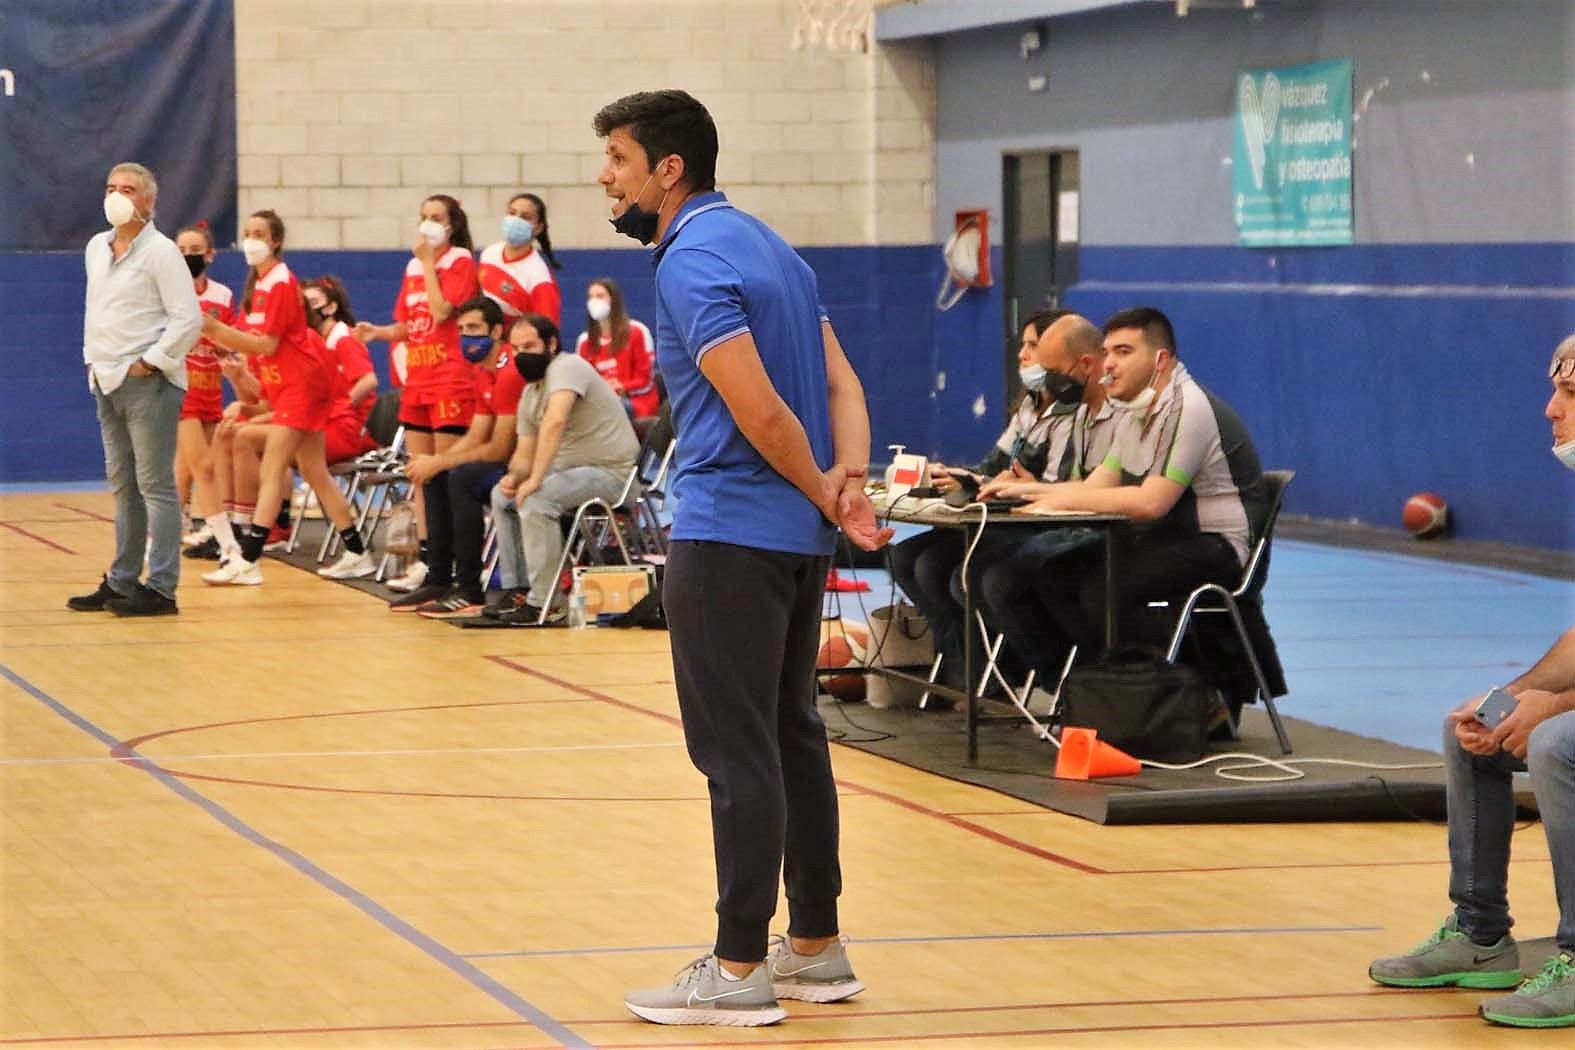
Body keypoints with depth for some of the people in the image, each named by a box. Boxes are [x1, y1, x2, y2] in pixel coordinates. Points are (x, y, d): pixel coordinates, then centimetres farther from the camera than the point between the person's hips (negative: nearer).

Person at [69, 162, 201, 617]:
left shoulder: (160, 251, -9)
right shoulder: (96, 248, 14)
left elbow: (189, 319, -13)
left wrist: (151, 362, -15)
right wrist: (93, 359, 14)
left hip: (148, 383, -8)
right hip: (107, 382, 8)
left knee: (155, 485, -7)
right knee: (123, 486, 13)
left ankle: (161, 588, -7)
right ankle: (122, 581, 19)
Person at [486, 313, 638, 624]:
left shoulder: (567, 367, -18)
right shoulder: (530, 393, 12)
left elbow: (555, 421, -34)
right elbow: (525, 452, 12)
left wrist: (535, 479, -38)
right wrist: (514, 476, -12)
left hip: (611, 471, -10)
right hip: (569, 469, 10)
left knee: (535, 500, -30)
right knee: (502, 495, 15)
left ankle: (544, 604, -23)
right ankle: (518, 590, 14)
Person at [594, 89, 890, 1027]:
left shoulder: (693, 263, -15)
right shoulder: (767, 246, 15)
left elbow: (760, 411, -21)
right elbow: (842, 384, 9)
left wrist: (825, 494, -8)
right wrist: (851, 480, -4)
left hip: (730, 535, -9)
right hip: (797, 537, 9)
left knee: (738, 753, -5)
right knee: (793, 737, 14)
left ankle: (740, 969, -2)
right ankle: (817, 949, 19)